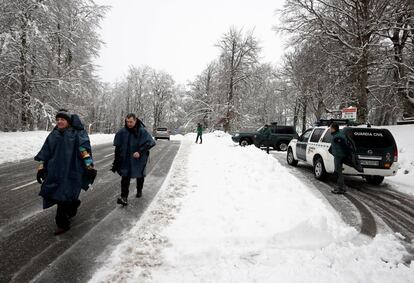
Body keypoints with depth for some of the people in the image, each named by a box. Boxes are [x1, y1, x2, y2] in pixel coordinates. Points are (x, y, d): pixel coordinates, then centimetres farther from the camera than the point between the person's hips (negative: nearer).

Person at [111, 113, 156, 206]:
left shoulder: (142, 131, -15)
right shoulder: (122, 131, -5)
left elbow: (149, 143, -19)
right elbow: (117, 145, 6)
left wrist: (140, 152, -28)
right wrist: (117, 159, 7)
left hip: (138, 159, -1)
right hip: (126, 159, 2)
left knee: (140, 175, 17)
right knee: (125, 177, -7)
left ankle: (139, 191, 43)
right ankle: (124, 198, -8)